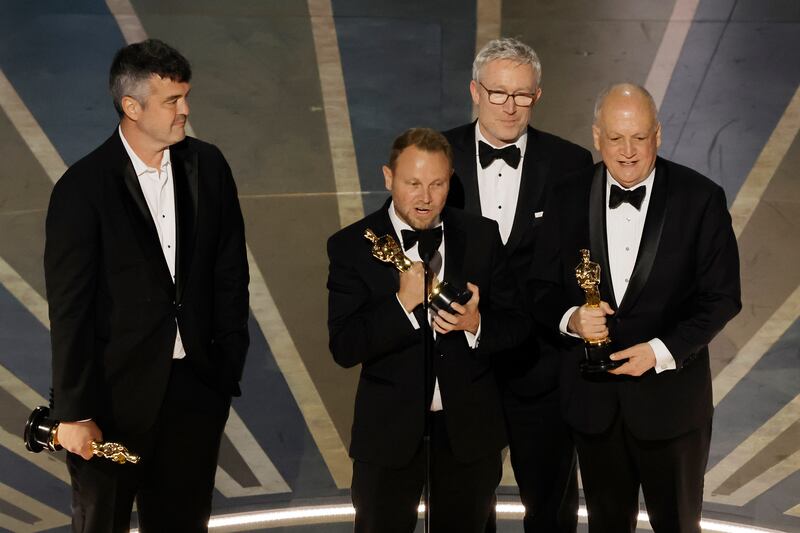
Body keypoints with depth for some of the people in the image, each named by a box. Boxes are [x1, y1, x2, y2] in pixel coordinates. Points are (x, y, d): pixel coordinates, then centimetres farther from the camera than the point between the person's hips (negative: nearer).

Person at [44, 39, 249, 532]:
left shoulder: (208, 167, 0)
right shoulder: (83, 188, -13)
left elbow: (231, 273, 6)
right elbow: (69, 310, -12)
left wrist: (231, 363, 3)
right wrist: (73, 413, -11)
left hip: (196, 381, 4)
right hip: (117, 389, -3)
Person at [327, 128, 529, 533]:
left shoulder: (482, 236, -1)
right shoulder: (351, 246, -8)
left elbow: (516, 324, 2)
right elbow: (343, 349, -15)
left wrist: (476, 324, -19)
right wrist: (403, 302, -27)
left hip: (469, 427, 2)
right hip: (388, 430, -2)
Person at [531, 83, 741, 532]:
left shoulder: (701, 199, -9)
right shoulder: (569, 199, -1)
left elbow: (722, 297, -9)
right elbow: (545, 289, 3)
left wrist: (662, 351, -20)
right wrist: (570, 318, -19)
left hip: (671, 396, -2)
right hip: (593, 395, 2)